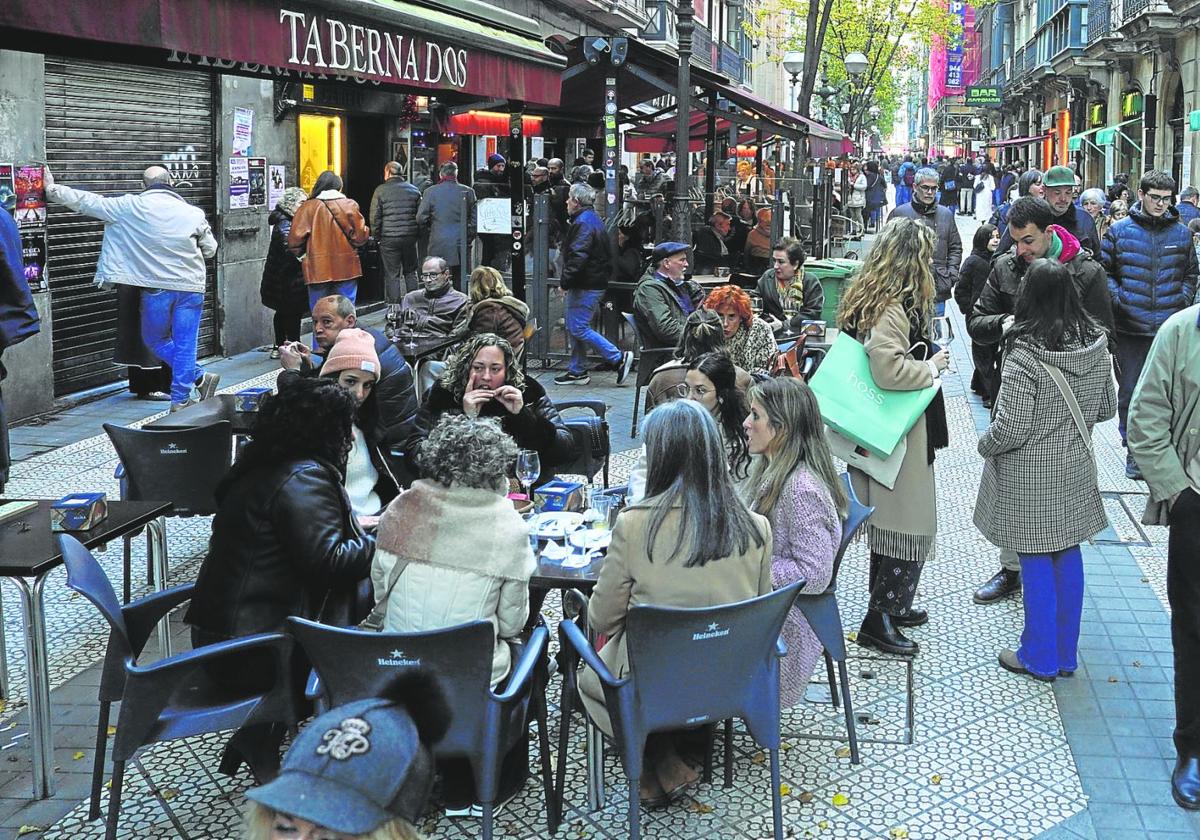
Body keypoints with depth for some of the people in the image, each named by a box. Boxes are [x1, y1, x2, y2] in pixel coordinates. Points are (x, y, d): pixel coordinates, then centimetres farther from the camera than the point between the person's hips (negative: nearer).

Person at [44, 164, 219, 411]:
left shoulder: (131, 207, -5)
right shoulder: (193, 214, -2)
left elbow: (90, 202, 2)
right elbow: (210, 250, 7)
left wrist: (52, 189, 12)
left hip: (156, 287, -1)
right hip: (191, 287, 1)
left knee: (155, 340, 17)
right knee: (184, 344, 5)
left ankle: (199, 378, 8)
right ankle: (181, 399, 6)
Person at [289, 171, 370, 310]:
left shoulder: (308, 207, -3)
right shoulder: (350, 205, -3)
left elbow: (295, 239, -6)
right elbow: (360, 236, -6)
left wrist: (302, 255, 13)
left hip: (318, 270, -1)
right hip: (346, 268, 1)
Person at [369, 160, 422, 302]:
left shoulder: (380, 190, -4)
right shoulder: (414, 190, 7)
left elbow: (375, 217, -5)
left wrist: (377, 237, 4)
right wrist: (417, 234, 13)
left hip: (389, 239, -3)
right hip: (410, 237, 3)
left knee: (391, 274, 2)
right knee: (410, 272, 14)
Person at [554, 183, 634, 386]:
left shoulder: (583, 223, -16)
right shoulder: (594, 220, 17)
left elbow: (577, 257, -26)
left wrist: (565, 282, -19)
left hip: (586, 286, -11)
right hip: (595, 282, 11)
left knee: (578, 328, -9)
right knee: (573, 326, 14)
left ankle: (619, 358, -7)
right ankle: (576, 371, 20)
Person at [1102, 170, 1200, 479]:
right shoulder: (1119, 230, 1)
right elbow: (1104, 270, 5)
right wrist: (1117, 298, -8)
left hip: (1170, 329, 2)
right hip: (1129, 329, -2)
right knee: (1130, 392, 4)